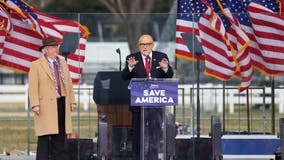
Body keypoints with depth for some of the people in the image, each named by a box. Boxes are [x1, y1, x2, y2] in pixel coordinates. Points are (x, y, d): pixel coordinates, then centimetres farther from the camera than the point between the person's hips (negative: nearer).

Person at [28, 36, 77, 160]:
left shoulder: (63, 64, 17)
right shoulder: (36, 65, -1)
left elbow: (69, 84, 18)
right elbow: (33, 87, -6)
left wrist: (72, 101, 10)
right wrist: (35, 105, -15)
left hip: (62, 104, 5)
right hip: (45, 106, -5)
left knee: (60, 135, 5)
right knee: (44, 138, -5)